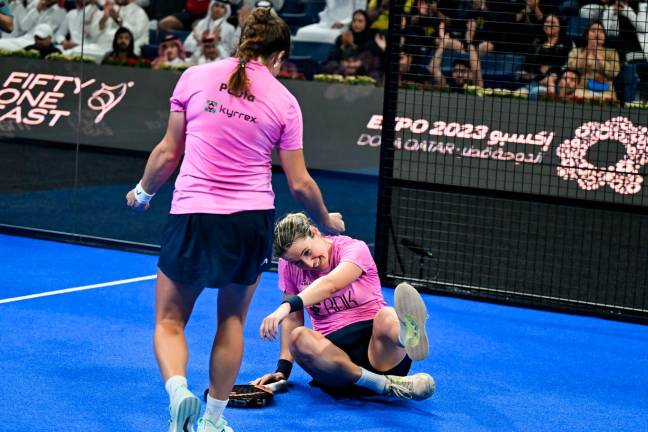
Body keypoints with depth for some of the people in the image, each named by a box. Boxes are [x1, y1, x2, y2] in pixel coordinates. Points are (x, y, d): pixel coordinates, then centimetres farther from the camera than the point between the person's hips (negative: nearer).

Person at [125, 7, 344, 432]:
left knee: (170, 321, 14)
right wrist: (328, 221, 22)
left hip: (193, 217, -1)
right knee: (232, 321, 21)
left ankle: (178, 390, -14)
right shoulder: (284, 101, 1)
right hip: (253, 221, 1)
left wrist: (144, 191, 23)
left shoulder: (195, 77, 0)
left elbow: (169, 153, 5)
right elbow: (300, 183, 4)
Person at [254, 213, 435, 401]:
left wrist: (287, 306, -42)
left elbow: (330, 285, -27)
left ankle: (410, 336, -76)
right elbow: (293, 319, 12)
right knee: (298, 338, -31)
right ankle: (386, 385, -44)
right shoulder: (288, 265, 7)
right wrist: (282, 370, 2)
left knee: (387, 317, -37)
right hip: (332, 352, 3)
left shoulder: (355, 249, -7)